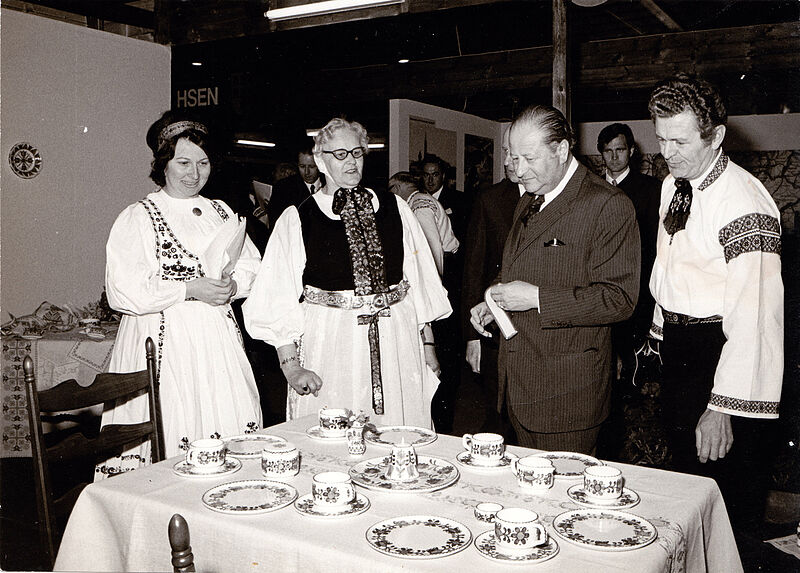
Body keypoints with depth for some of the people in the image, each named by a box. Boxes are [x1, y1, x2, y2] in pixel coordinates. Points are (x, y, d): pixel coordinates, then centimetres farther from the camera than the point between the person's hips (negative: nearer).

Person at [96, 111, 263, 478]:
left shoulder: (220, 212, 14)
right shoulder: (137, 218, -2)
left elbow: (251, 264, 15)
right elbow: (123, 292, -10)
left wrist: (233, 285, -7)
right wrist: (190, 289, -16)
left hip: (217, 338, 5)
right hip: (164, 342, -4)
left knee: (227, 431, 2)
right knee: (167, 437, -6)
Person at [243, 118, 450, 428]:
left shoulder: (394, 208, 10)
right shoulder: (296, 220, 1)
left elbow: (419, 285, 12)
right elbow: (280, 304, -3)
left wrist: (428, 344, 11)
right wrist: (291, 365, -10)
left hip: (396, 341, 3)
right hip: (329, 346, -2)